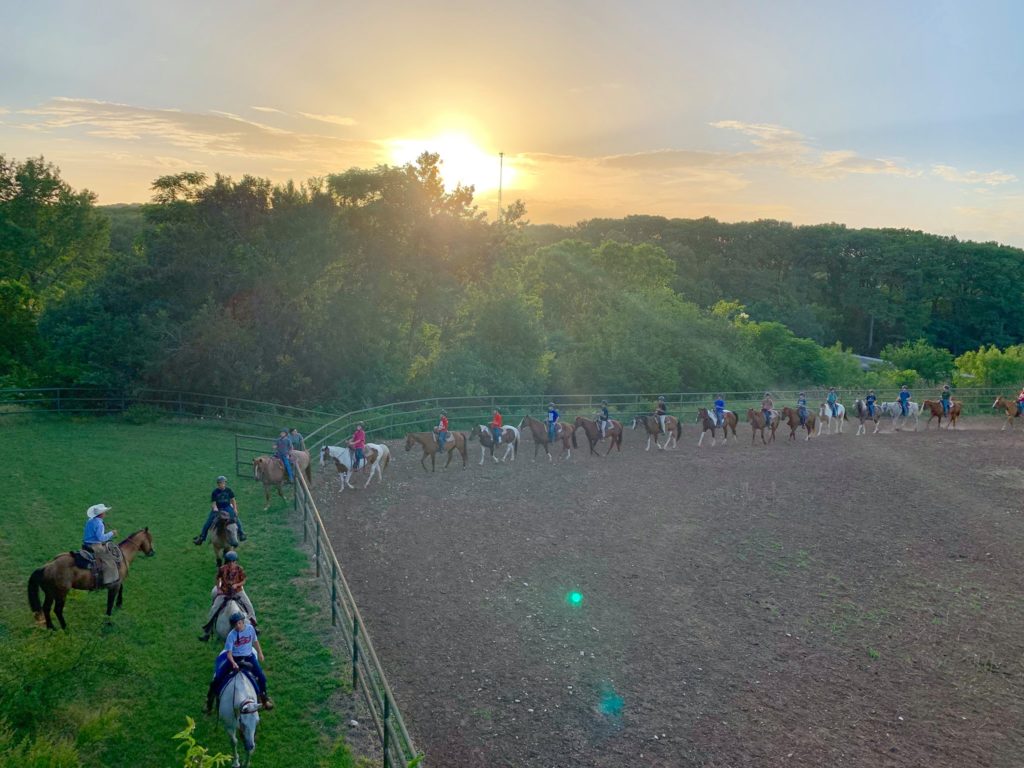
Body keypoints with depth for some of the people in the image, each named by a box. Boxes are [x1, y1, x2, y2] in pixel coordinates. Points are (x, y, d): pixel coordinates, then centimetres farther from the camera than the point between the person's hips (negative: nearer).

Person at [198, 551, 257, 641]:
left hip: (237, 591, 0)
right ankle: (206, 632, 2)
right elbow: (218, 579, 3)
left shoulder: (239, 569, -15)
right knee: (214, 609, -9)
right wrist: (218, 588, -7)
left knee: (249, 605, -6)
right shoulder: (222, 569, -14)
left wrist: (237, 585, -24)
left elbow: (243, 581, -6)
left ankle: (253, 626, 15)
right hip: (224, 592, 0)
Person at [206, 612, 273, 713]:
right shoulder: (231, 635, -17)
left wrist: (260, 652, 12)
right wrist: (233, 663, -33)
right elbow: (229, 652, -17)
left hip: (248, 657, 2)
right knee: (218, 678, -13)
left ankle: (264, 697, 19)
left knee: (262, 677, -8)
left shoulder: (250, 628, -9)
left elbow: (255, 641, 9)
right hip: (234, 658, -2)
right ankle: (210, 698, 11)